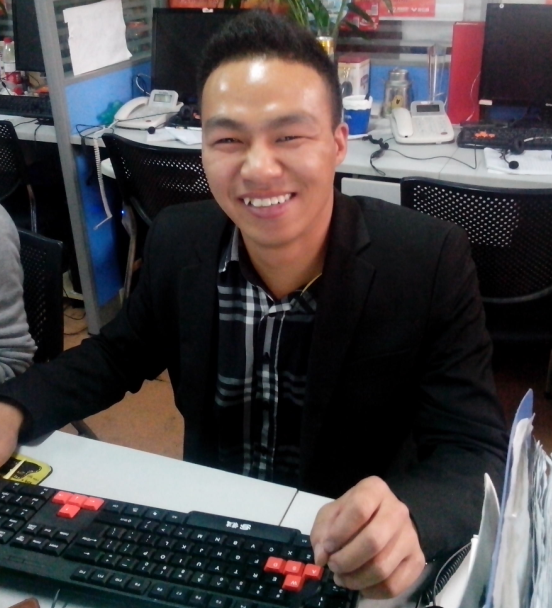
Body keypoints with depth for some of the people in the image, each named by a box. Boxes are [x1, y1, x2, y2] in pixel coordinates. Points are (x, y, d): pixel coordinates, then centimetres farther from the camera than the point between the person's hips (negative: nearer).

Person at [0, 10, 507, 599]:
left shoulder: (429, 260, -18)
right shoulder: (176, 241, -9)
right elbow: (118, 355, 7)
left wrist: (408, 516, -39)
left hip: (348, 558, -1)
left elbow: (476, 452, -17)